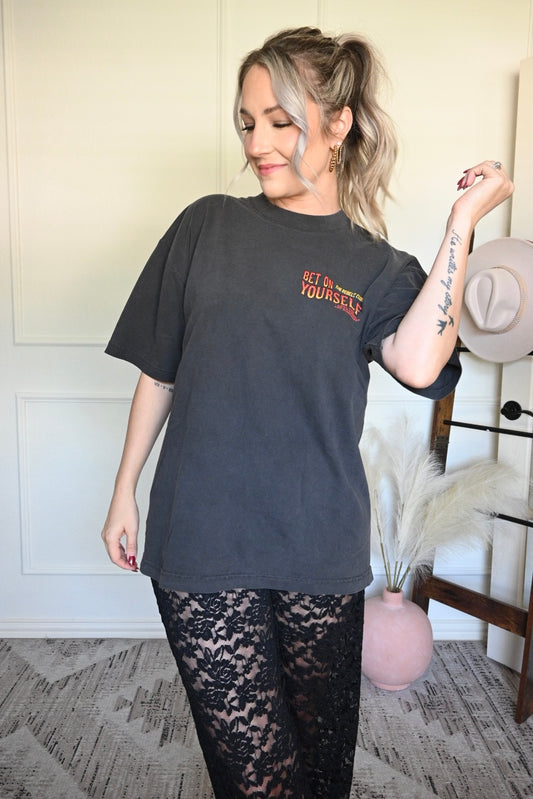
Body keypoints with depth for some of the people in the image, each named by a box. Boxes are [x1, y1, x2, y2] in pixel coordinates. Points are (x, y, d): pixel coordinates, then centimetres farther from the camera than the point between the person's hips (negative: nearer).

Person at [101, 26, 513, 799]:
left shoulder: (376, 266, 2)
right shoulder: (208, 226, 3)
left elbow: (417, 364, -19)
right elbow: (159, 373, 7)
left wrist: (462, 222, -12)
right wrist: (124, 491, 9)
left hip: (320, 553, 1)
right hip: (201, 544, 0)